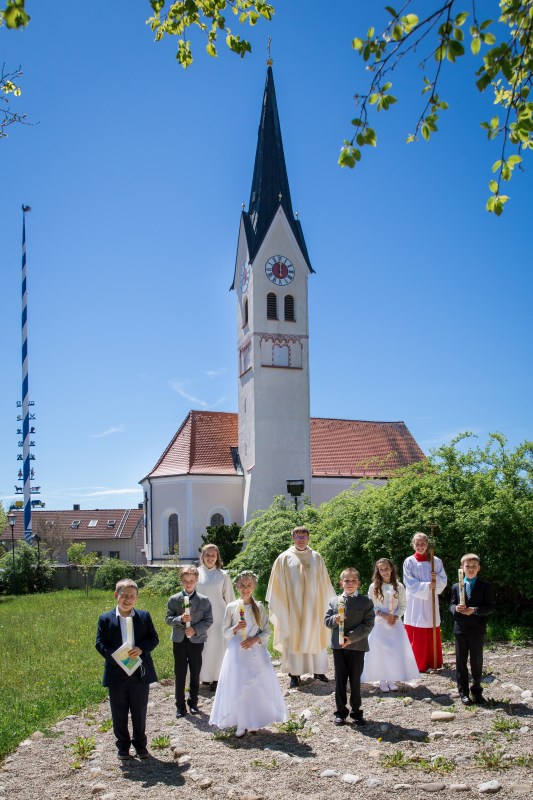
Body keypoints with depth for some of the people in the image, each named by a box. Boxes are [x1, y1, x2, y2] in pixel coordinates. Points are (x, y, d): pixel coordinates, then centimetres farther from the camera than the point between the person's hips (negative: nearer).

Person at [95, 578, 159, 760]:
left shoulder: (144, 616, 0)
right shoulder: (105, 619, -4)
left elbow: (154, 638, 1)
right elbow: (100, 643, -6)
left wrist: (142, 648, -18)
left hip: (140, 672, 1)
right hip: (117, 673, -1)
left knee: (140, 712, 14)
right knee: (119, 713, 12)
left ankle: (140, 744, 32)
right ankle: (123, 745, 29)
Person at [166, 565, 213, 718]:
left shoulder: (204, 600, -6)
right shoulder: (174, 599, -4)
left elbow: (209, 620, -6)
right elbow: (168, 619, -4)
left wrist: (196, 629, -18)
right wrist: (180, 619, -22)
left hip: (196, 640, 0)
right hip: (179, 640, 0)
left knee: (195, 673, 11)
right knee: (179, 674, 7)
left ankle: (193, 703, 26)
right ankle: (180, 705, 17)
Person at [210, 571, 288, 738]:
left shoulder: (259, 607, 0)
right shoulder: (232, 607, -1)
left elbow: (267, 631, 3)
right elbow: (225, 632, 3)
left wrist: (255, 639, -14)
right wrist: (236, 628, -16)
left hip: (256, 653, 1)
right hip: (237, 653, 0)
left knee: (257, 686, 2)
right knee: (237, 687, -1)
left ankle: (254, 721, 19)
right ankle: (241, 724, 10)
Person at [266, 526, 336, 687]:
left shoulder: (316, 558, 5)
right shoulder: (284, 558, -1)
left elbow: (324, 583, 10)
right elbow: (277, 585, 1)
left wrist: (329, 603, 9)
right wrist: (278, 606, -1)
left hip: (313, 606, 2)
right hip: (292, 607, -2)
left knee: (315, 637, 7)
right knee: (293, 637, 2)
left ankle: (318, 670, 18)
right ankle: (294, 673, 8)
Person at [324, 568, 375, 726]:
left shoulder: (366, 602, -3)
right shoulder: (334, 601, 6)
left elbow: (368, 624, -9)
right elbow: (327, 620, 6)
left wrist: (351, 637, -18)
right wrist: (335, 620, -17)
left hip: (357, 646, -2)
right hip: (338, 646, 2)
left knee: (355, 680, 7)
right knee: (340, 680, 9)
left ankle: (356, 711, 21)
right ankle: (340, 711, 19)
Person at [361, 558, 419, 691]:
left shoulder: (399, 586, 1)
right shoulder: (373, 587, -3)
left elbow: (403, 605, 4)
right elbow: (370, 606, -2)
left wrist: (396, 617, -10)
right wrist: (383, 615, -14)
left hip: (395, 623, 1)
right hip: (379, 623, -1)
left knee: (396, 650, 1)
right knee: (380, 650, -1)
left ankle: (392, 680, 12)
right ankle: (382, 680, 8)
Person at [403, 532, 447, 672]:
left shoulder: (436, 561, 6)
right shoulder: (409, 562, -2)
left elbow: (444, 580, 5)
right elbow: (410, 583, -8)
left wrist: (436, 578, -16)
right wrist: (426, 586, -20)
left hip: (431, 603, 2)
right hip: (415, 604, -2)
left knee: (432, 636, 6)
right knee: (416, 637, -1)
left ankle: (432, 663, 17)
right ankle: (417, 665, 8)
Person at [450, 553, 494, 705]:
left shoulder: (485, 586, -1)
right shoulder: (456, 587, 6)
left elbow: (490, 607, -6)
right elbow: (451, 605, 9)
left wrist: (474, 610, -20)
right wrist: (456, 608, -14)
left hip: (477, 630, -2)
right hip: (460, 629, 2)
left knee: (477, 662, 8)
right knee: (461, 662, 7)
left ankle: (476, 691, 23)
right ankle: (463, 692, 16)